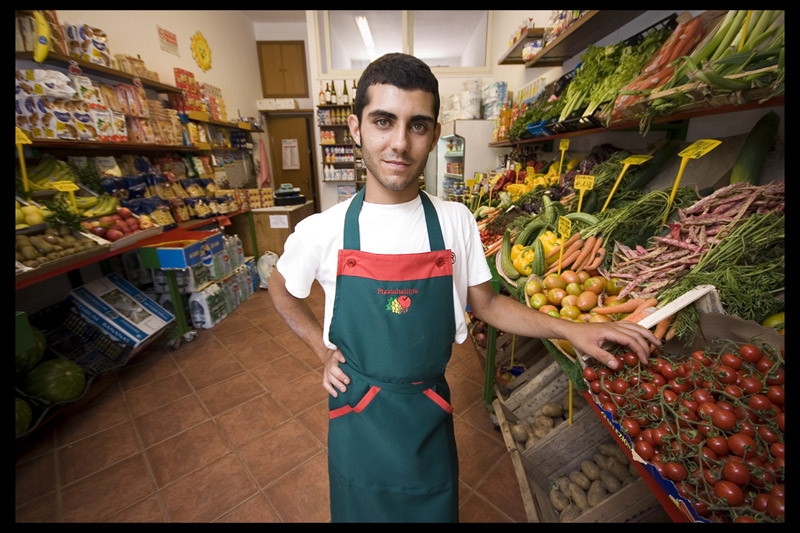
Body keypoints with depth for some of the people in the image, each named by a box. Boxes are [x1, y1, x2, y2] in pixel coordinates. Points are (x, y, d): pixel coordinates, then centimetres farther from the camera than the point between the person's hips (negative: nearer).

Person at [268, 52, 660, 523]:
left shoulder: (456, 221, -10)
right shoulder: (322, 231, -14)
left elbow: (486, 302, 0)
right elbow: (282, 289, 6)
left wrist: (569, 329, -10)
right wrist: (324, 351, -2)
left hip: (430, 413, 1)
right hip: (358, 413, 0)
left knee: (435, 508, 23)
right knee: (361, 509, 25)